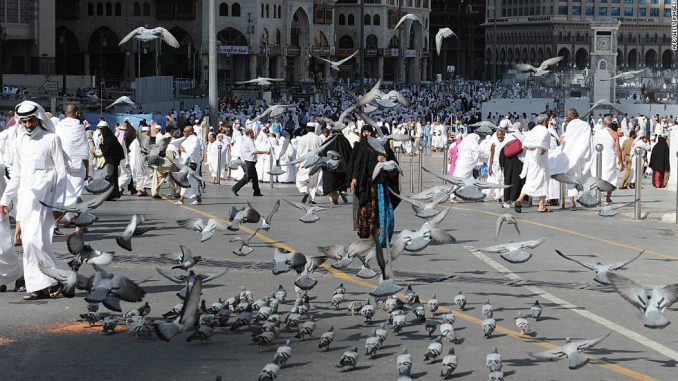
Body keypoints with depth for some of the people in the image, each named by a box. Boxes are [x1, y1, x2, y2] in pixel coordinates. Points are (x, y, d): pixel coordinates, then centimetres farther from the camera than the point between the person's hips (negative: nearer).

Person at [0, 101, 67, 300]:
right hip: (24, 198, 6)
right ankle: (39, 286, 4)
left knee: (35, 240, -16)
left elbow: (61, 173, -3)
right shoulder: (20, 142, 15)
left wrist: (59, 204, -8)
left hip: (43, 197, -6)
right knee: (29, 242, 1)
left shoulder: (51, 139, -1)